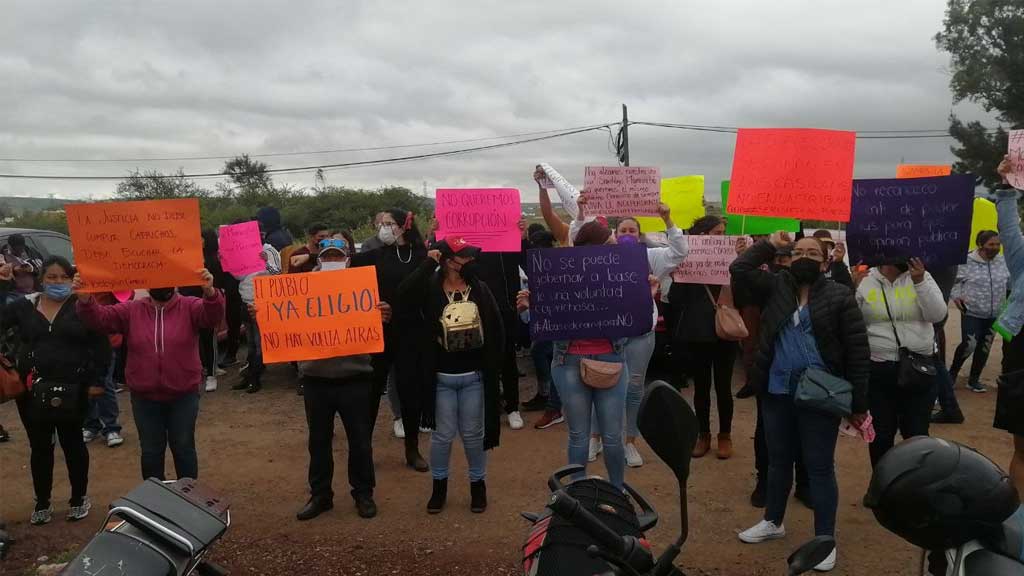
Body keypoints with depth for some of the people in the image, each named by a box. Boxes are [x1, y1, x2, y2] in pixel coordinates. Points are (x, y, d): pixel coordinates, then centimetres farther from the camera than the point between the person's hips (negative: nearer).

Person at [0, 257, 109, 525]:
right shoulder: (24, 306, 5)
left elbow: (101, 345, -3)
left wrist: (96, 380, -9)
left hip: (72, 390, -2)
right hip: (31, 390, 3)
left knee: (73, 443, 10)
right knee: (39, 446, 12)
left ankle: (79, 498, 25)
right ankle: (42, 502, 25)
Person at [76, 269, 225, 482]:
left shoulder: (189, 306, -6)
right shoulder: (131, 310, 2)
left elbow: (212, 317, -24)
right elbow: (100, 318, -9)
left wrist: (210, 292, -47)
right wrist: (84, 299, -31)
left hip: (183, 395, -2)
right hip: (145, 397, 2)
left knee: (183, 448, 11)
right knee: (151, 452, 14)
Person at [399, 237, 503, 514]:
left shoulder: (480, 289, 0)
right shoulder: (431, 289, -5)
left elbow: (496, 329, -1)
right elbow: (404, 296, -26)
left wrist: (494, 366, -5)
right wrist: (428, 263, -23)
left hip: (474, 376, 1)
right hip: (441, 377, -1)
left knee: (473, 434, 11)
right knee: (443, 434, 8)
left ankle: (478, 483, 28)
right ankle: (439, 485, 27)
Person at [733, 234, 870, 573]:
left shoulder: (840, 297, -7)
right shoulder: (776, 287, 5)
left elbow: (858, 353, -7)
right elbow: (739, 269, 0)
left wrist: (858, 405, -9)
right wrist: (770, 245, 1)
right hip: (777, 393, 4)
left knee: (819, 467, 5)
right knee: (778, 460, 19)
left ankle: (824, 539, 18)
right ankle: (773, 522, 37)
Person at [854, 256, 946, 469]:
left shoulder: (922, 277, 1)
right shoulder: (864, 280, -1)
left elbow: (937, 315, -10)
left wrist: (920, 282, -19)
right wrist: (852, 290, -17)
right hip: (877, 369, 0)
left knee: (917, 434, 11)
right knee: (881, 434, 11)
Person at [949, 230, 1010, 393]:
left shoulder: (1003, 262, 1)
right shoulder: (967, 261, -12)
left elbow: (1011, 281, 10)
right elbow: (956, 281, -3)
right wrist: (956, 296, -19)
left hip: (994, 314, 5)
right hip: (971, 312, -5)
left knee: (985, 347, 11)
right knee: (969, 345, -14)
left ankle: (974, 379, 27)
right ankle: (952, 372, 12)